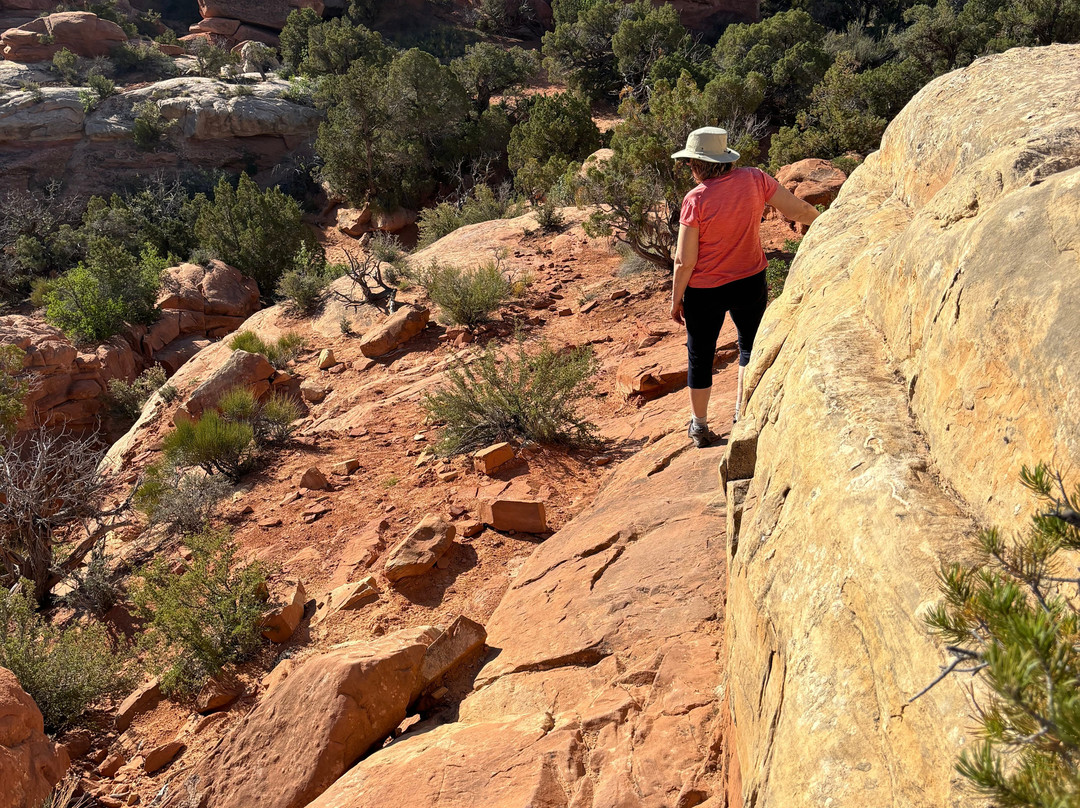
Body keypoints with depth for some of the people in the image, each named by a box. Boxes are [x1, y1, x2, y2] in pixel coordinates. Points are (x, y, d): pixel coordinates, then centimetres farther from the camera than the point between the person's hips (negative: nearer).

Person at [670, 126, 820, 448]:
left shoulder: (696, 200, -20)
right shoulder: (754, 180, -10)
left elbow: (684, 261, -16)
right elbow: (799, 210, -3)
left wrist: (676, 300, -3)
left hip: (705, 291, -3)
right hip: (750, 284, 3)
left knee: (700, 356, 14)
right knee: (751, 346, 25)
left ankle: (699, 426, 27)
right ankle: (743, 413, 32)